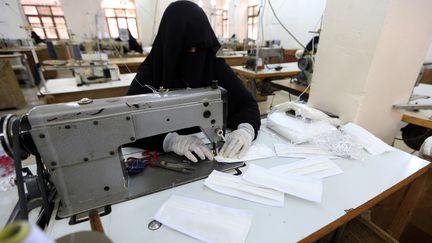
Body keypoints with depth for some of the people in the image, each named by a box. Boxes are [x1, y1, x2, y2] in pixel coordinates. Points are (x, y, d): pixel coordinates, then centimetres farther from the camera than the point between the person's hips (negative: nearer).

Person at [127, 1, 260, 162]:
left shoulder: (215, 65, -5)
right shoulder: (150, 73, -10)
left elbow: (247, 103, -7)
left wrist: (246, 130, -27)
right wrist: (172, 140, -34)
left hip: (213, 150, 2)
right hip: (169, 158, -1)